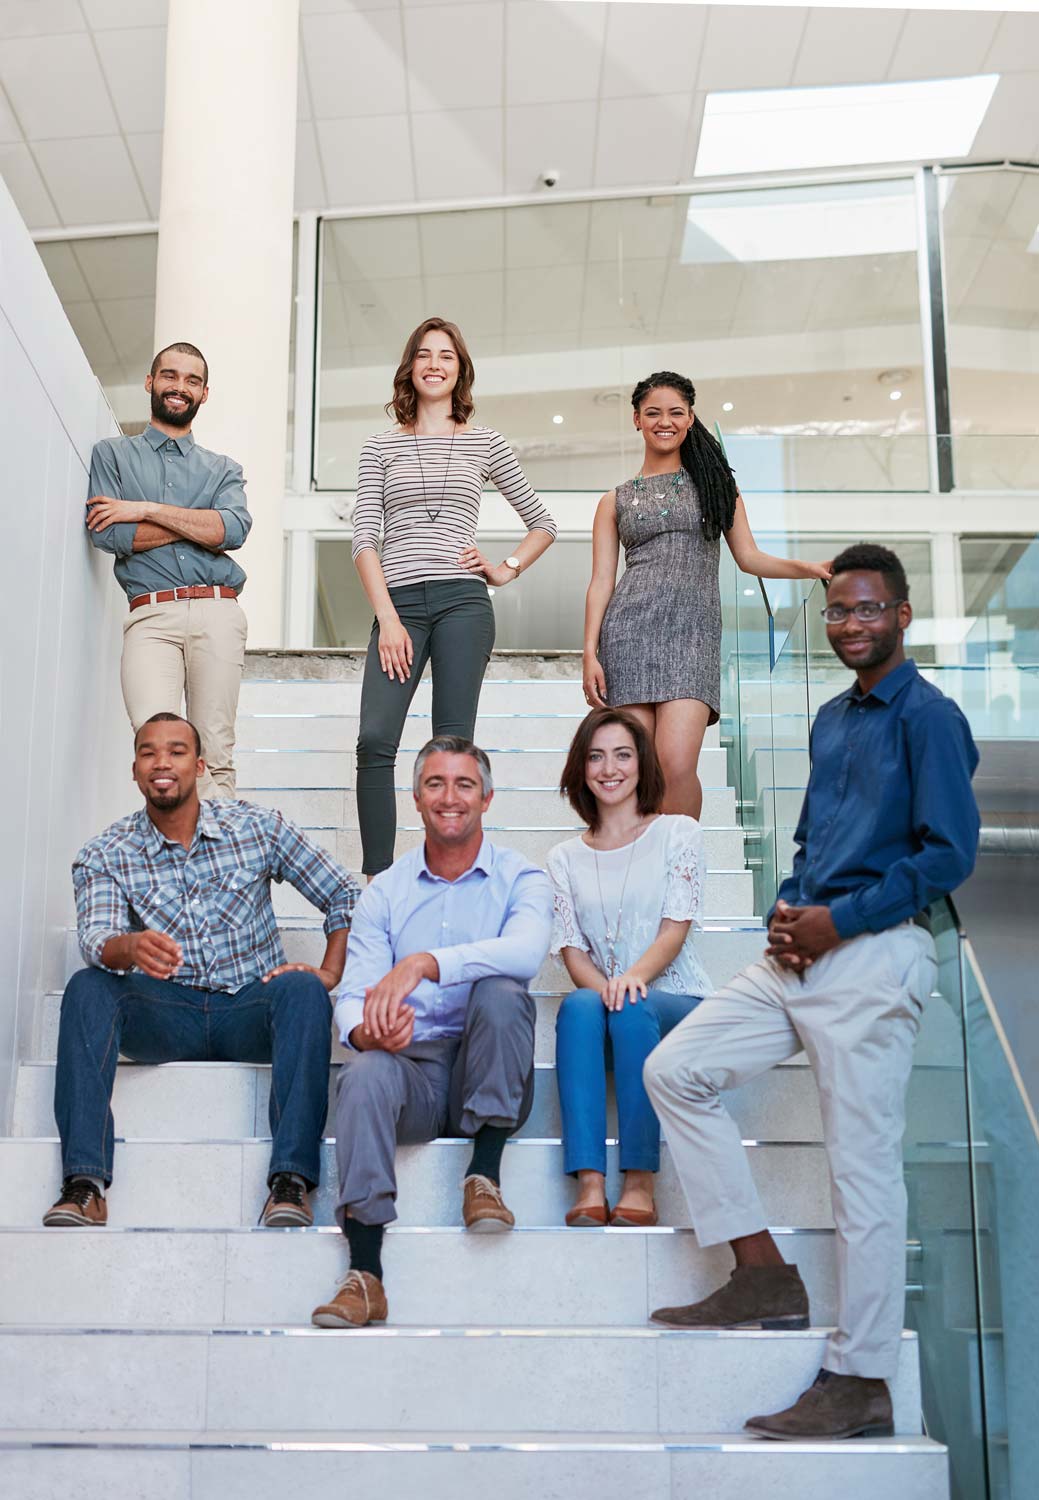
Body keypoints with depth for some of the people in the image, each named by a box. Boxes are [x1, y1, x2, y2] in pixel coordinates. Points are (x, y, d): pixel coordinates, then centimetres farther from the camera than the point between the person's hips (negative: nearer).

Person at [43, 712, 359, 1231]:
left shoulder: (258, 828, 2)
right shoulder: (103, 857, 1)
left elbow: (345, 897, 7)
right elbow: (97, 942, -17)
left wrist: (327, 974, -8)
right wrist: (130, 946, -41)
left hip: (251, 1010, -1)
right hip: (164, 1017, 1)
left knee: (302, 990, -32)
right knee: (87, 988, -26)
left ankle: (291, 1180, -38)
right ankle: (84, 1185, -33)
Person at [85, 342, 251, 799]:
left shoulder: (223, 469, 24)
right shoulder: (112, 454, 20)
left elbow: (234, 528, 1)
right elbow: (106, 534, 3)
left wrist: (146, 510, -2)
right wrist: (199, 527, 4)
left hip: (217, 612, 1)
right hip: (151, 615, -1)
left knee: (215, 754, -9)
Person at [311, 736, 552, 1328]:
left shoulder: (521, 878, 4)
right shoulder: (384, 892, 12)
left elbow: (527, 950, -20)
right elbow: (355, 992, 2)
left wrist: (423, 963, -32)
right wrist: (365, 1030, -24)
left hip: (490, 1078, -1)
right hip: (413, 1064, 2)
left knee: (500, 990, -30)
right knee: (365, 1073, -31)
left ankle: (485, 1170, -18)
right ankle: (365, 1274, -33)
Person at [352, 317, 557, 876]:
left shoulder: (485, 443, 15)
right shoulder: (380, 447, 15)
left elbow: (542, 522, 23)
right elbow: (364, 537, 5)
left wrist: (506, 570, 6)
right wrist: (388, 618, -6)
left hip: (462, 601, 0)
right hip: (397, 602, 1)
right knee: (374, 740, -14)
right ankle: (377, 882, -9)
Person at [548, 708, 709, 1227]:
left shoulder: (677, 832, 7)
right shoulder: (565, 858, 15)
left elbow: (676, 927, -5)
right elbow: (571, 949, 5)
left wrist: (634, 977, -24)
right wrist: (604, 989, -17)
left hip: (676, 1000, -2)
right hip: (602, 997, 2)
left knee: (634, 1010, -36)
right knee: (579, 1004, -34)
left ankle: (639, 1184, -34)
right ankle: (589, 1185, -41)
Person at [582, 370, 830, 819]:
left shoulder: (714, 482, 18)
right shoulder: (615, 501, 17)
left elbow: (749, 557, 14)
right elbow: (601, 581, 11)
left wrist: (811, 568, -2)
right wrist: (590, 653, -1)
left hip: (693, 630, -1)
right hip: (629, 629, 1)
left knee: (677, 764, -17)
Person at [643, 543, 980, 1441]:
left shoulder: (927, 717, -6)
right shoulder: (831, 719, 18)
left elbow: (950, 852, -14)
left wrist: (839, 919, -16)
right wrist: (787, 910, 4)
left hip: (872, 961, -8)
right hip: (800, 955, 9)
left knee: (863, 1166, -3)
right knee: (674, 1070, 3)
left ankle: (862, 1382, 10)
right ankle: (765, 1278, 10)